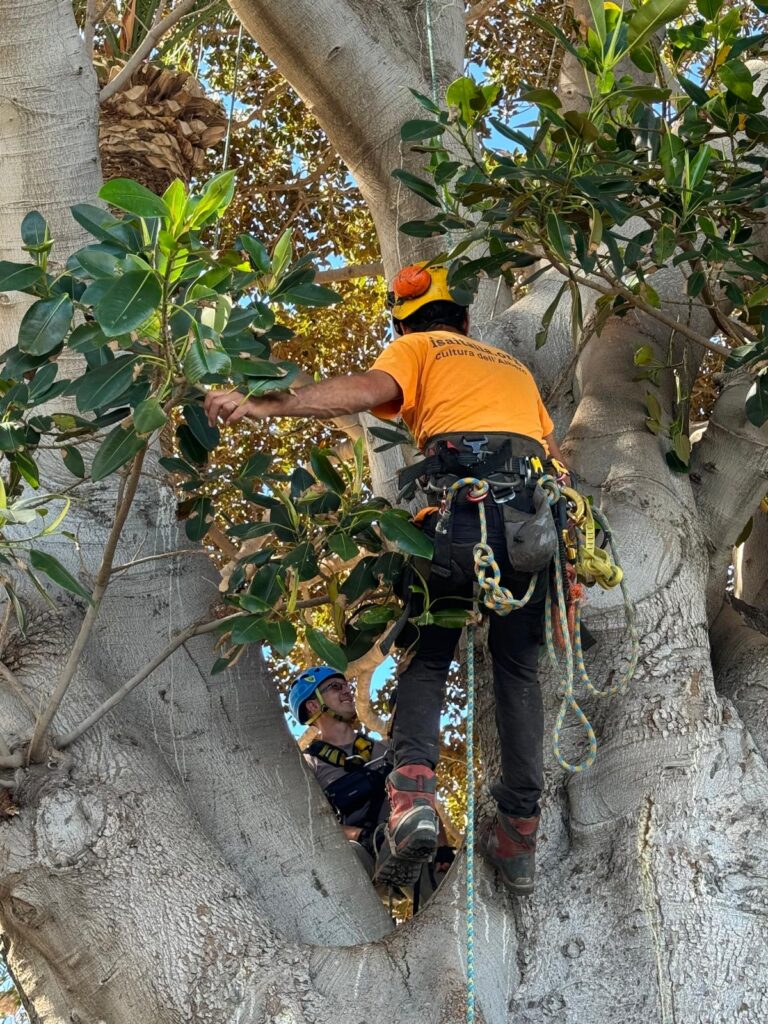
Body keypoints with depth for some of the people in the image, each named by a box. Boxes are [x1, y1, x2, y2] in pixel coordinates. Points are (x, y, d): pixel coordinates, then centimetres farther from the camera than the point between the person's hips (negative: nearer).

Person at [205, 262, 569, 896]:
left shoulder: (418, 349, 19)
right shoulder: (514, 368, 35)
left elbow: (369, 390, -3)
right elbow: (558, 457, 28)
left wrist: (262, 407, -11)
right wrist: (568, 542, 32)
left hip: (460, 509, -3)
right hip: (535, 520, 4)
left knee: (427, 659, 10)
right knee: (518, 671, 13)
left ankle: (413, 786, -14)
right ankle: (520, 833, 8)